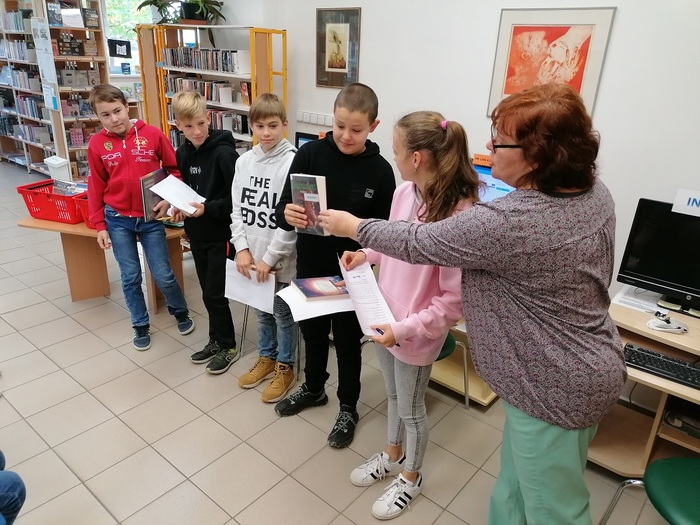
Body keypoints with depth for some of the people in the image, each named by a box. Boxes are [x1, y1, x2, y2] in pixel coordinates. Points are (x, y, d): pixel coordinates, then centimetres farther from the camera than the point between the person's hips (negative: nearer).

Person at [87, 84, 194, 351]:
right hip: (117, 220, 1)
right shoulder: (97, 144, -2)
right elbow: (96, 187, 3)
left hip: (151, 218, -1)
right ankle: (140, 325, 28)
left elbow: (175, 169, 2)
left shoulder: (153, 134, -6)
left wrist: (169, 199, -11)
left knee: (163, 275, 5)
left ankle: (181, 312, 32)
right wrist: (100, 225, 1)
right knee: (130, 277, 9)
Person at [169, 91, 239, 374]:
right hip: (197, 233, 7)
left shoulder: (224, 152, -17)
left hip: (221, 233, -7)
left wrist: (208, 208, -24)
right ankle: (216, 340, 33)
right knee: (207, 292, 16)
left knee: (214, 294, 0)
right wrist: (180, 207, 0)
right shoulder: (182, 153, 5)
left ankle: (228, 347, 18)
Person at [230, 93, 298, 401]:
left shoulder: (293, 162, -15)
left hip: (281, 259, -5)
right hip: (251, 256, 6)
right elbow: (237, 208, 6)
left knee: (283, 315, 11)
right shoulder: (244, 161, 3)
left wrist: (269, 259, -16)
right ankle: (266, 357, 42)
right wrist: (242, 248, -6)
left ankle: (285, 367, 30)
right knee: (261, 311, 21)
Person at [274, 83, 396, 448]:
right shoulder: (309, 154, -9)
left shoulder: (380, 170, -11)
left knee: (347, 341, 15)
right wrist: (287, 215, -33)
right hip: (309, 267, 2)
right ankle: (313, 389, 48)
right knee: (313, 333, 22)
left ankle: (348, 407, 38)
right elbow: (282, 210, -11)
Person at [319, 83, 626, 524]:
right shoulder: (595, 192, -3)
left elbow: (419, 243, -20)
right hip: (586, 369, 9)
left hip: (554, 388, -9)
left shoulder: (507, 223, -32)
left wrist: (353, 226, -4)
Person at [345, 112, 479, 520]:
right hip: (384, 320, 7)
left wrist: (405, 330, -24)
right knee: (393, 396, 28)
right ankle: (392, 456, 54)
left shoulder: (459, 216, -28)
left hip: (417, 333, -6)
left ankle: (411, 478, 44)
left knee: (410, 409, 17)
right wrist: (366, 254, -1)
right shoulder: (404, 192, -7)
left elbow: (455, 300, -24)